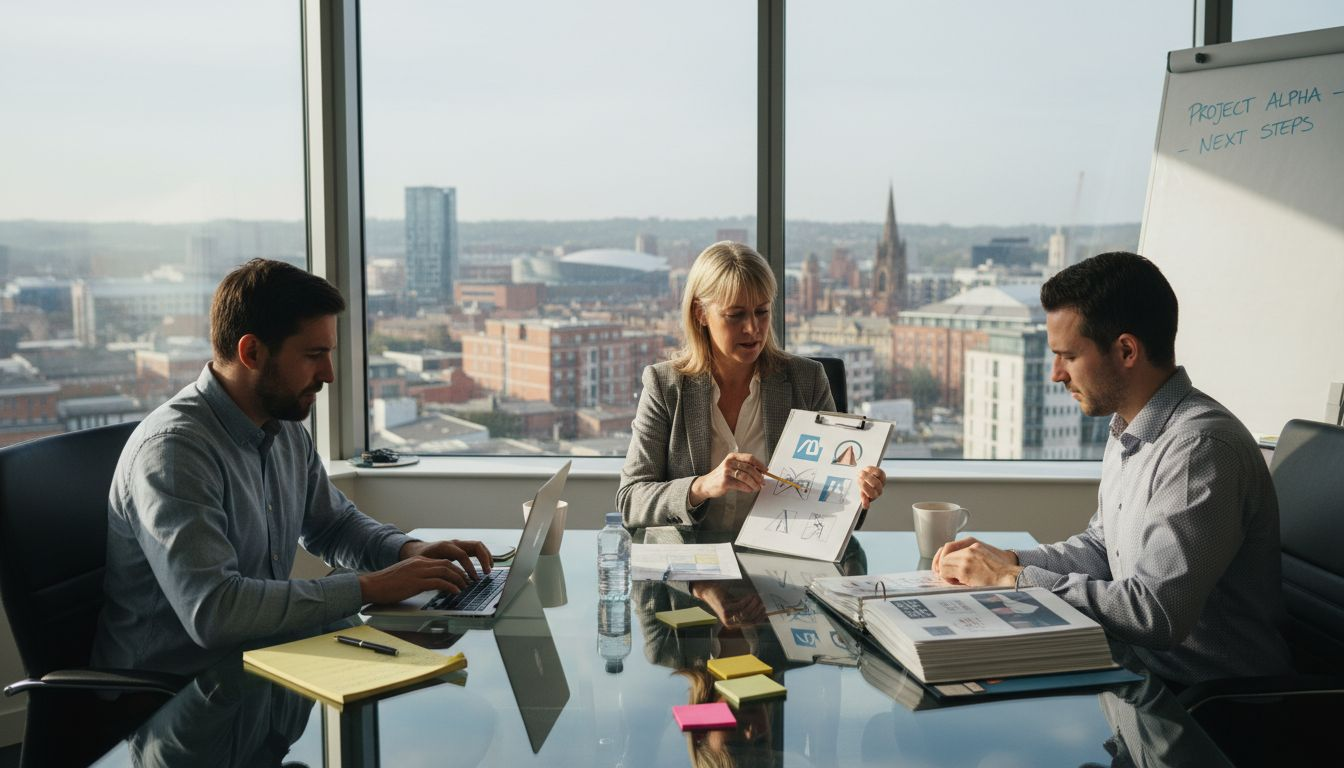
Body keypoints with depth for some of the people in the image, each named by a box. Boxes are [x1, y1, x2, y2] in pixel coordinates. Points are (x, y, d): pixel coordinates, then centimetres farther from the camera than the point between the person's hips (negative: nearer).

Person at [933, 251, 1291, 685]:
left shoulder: (1201, 448, -23)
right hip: (1142, 664, 9)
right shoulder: (1127, 431, 9)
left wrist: (1014, 579, -19)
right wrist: (1009, 561, 1)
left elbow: (1157, 613, -28)